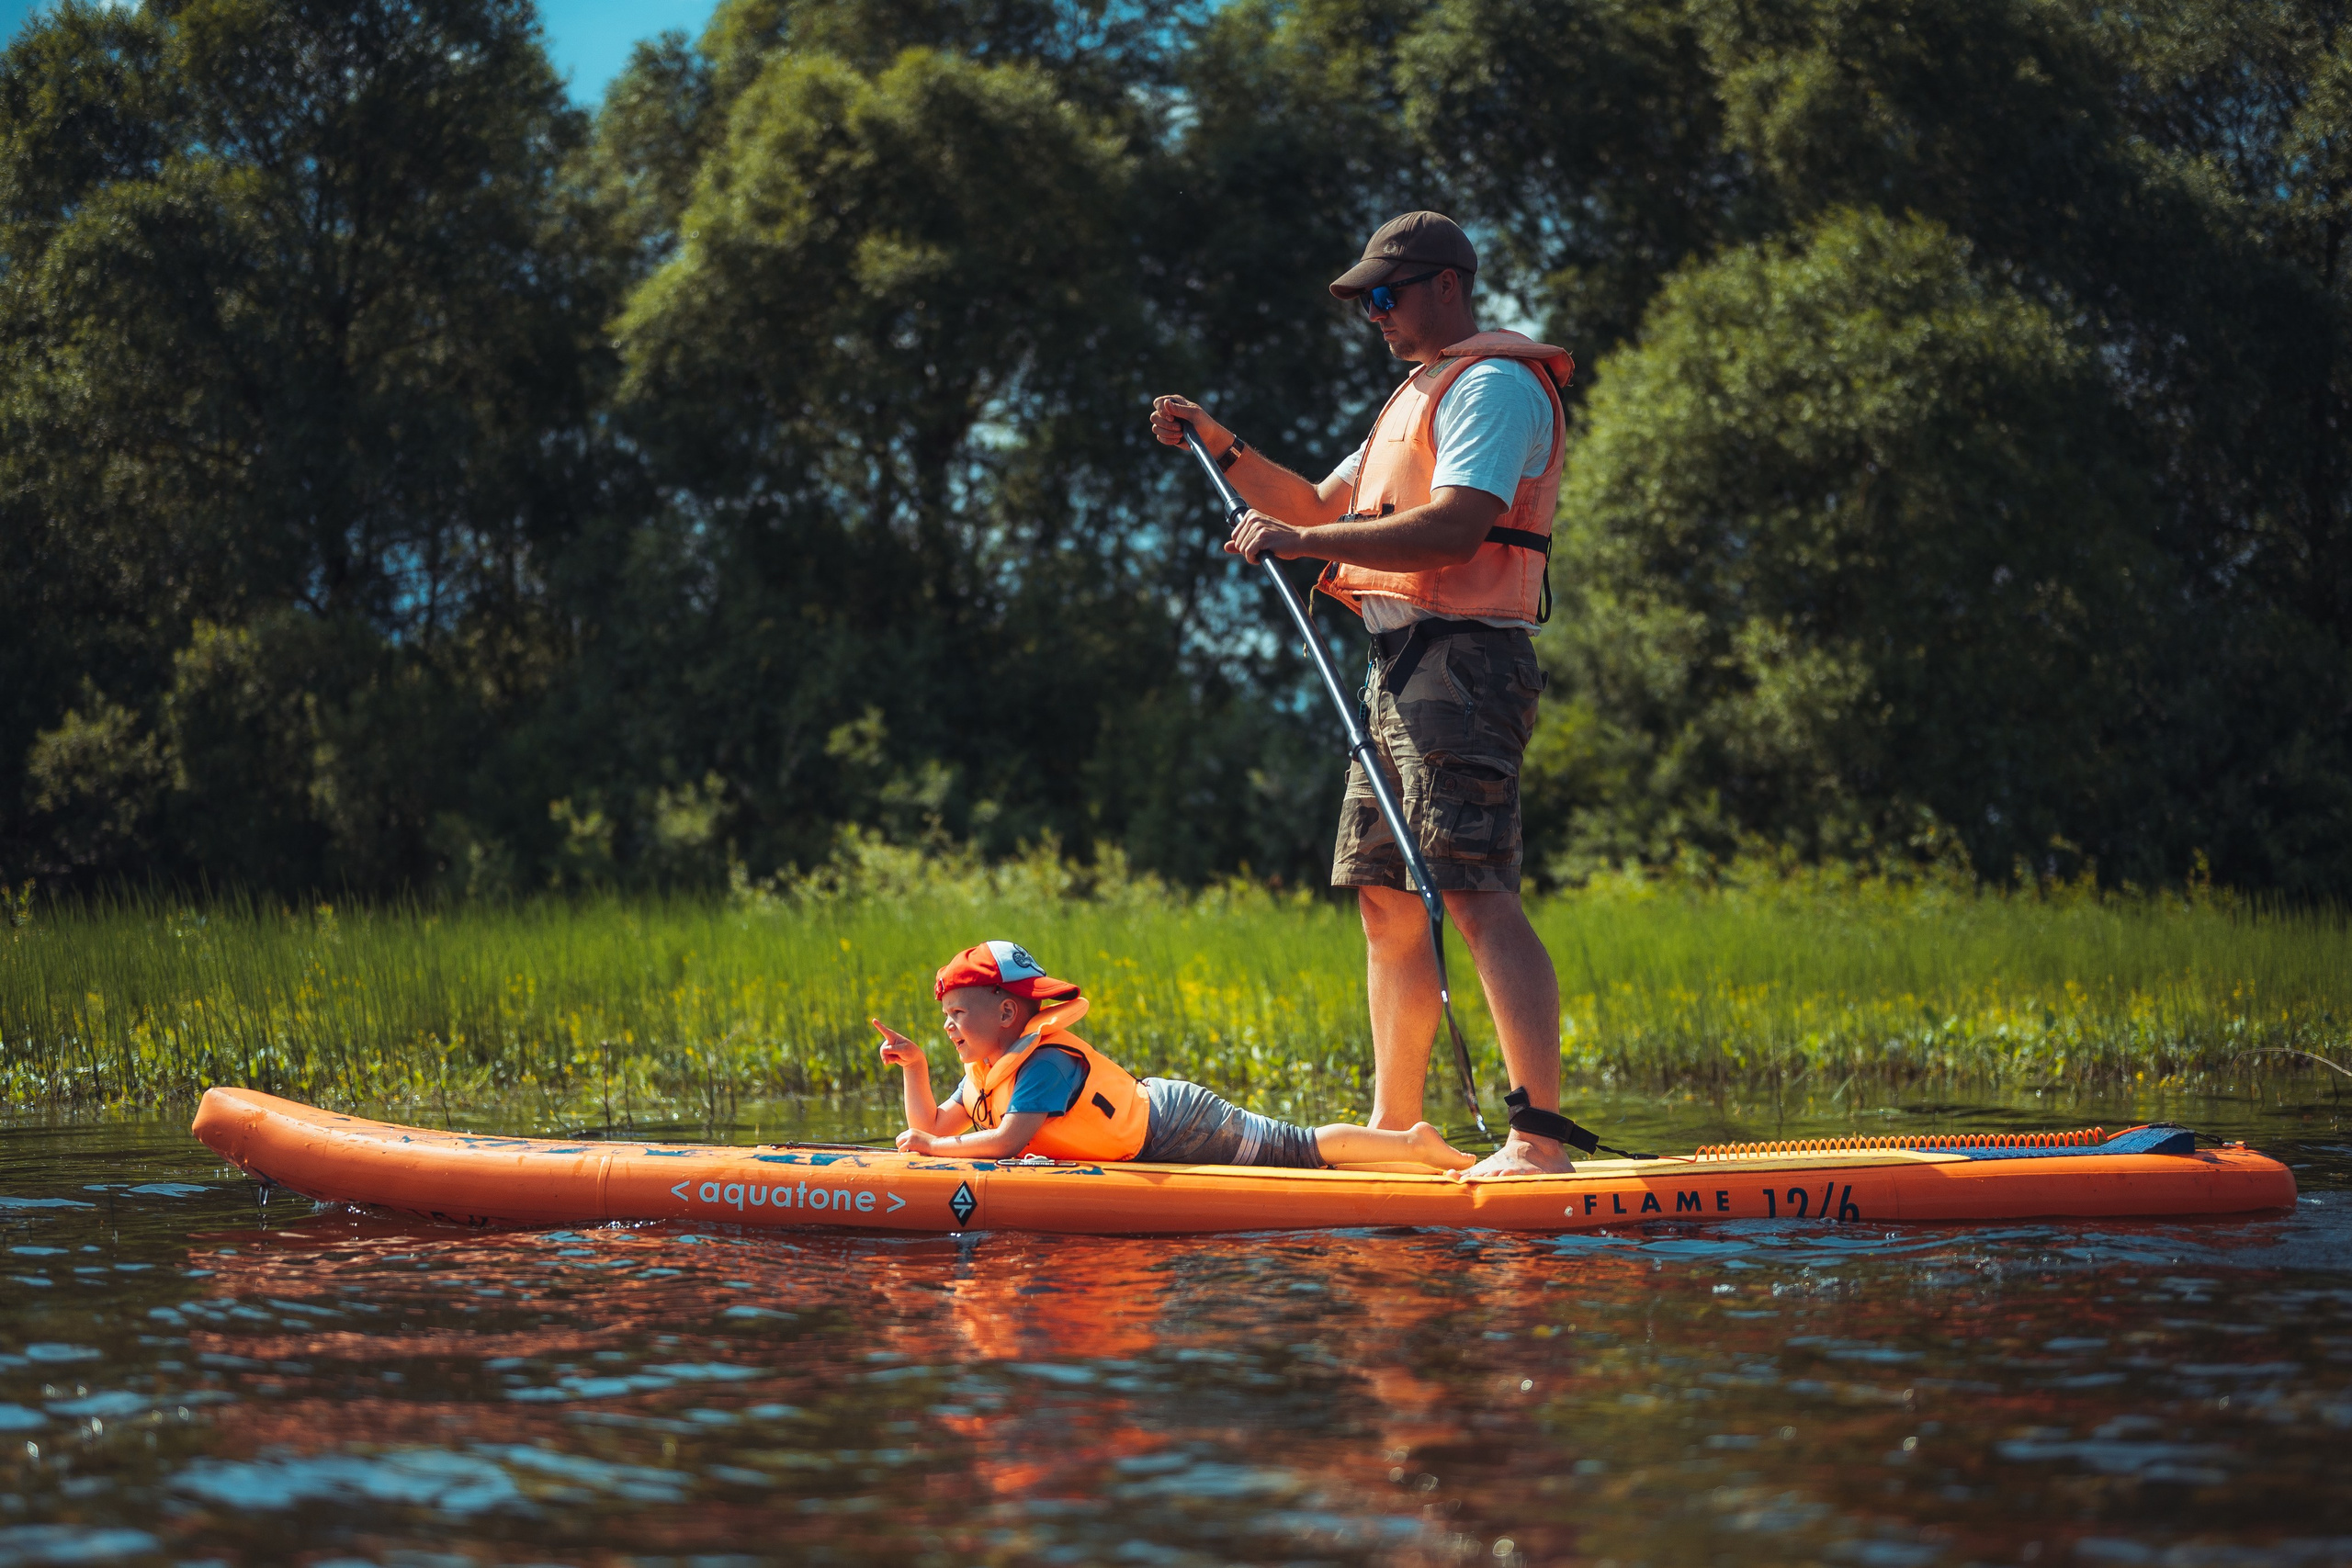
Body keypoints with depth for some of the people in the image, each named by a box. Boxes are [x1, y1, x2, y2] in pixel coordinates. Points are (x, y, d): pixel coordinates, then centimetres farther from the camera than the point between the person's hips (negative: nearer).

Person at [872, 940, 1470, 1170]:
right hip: (1149, 1110, 8)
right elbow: (933, 1126, 7)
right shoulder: (985, 1071, 4)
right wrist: (915, 1068, -6)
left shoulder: (1045, 1062, -26)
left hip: (1174, 1127, -8)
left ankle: (1414, 1143, 1)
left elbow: (1008, 1140, -36)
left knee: (1296, 1149, -6)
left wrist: (935, 1146, -27)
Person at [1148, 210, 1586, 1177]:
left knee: (1476, 893, -18)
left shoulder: (1496, 386, -6)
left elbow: (1454, 529, -20)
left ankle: (1541, 1134, -23)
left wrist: (1299, 542, -19)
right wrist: (1221, 448, 16)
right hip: (1399, 668, 10)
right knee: (1387, 903, 10)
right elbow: (1319, 507, 29)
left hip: (1458, 662, -10)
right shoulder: (1417, 399, 26)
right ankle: (1392, 1132, 16)